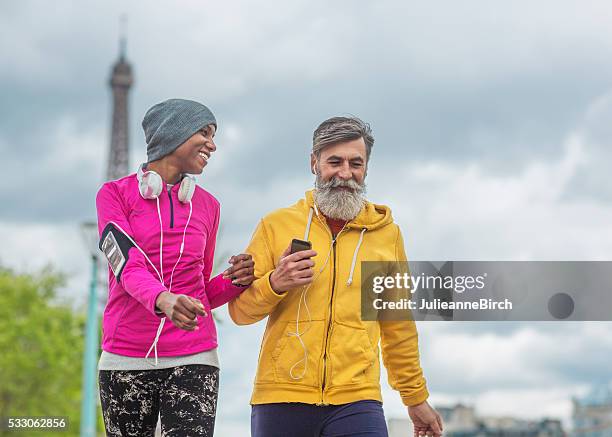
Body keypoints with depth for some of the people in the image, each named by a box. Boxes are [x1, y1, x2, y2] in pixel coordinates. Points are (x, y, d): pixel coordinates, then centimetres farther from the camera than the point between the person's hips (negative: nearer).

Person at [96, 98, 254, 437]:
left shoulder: (207, 205, 12)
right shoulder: (115, 194, 2)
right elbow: (129, 267, -13)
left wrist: (234, 281, -4)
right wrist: (163, 300, -34)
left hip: (193, 358, 1)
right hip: (126, 359, -1)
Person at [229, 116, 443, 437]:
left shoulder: (386, 233, 11)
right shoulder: (276, 225, 7)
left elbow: (398, 327, 18)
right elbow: (240, 310, 7)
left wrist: (416, 398, 22)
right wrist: (274, 283, -12)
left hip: (356, 402, 0)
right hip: (281, 401, 0)